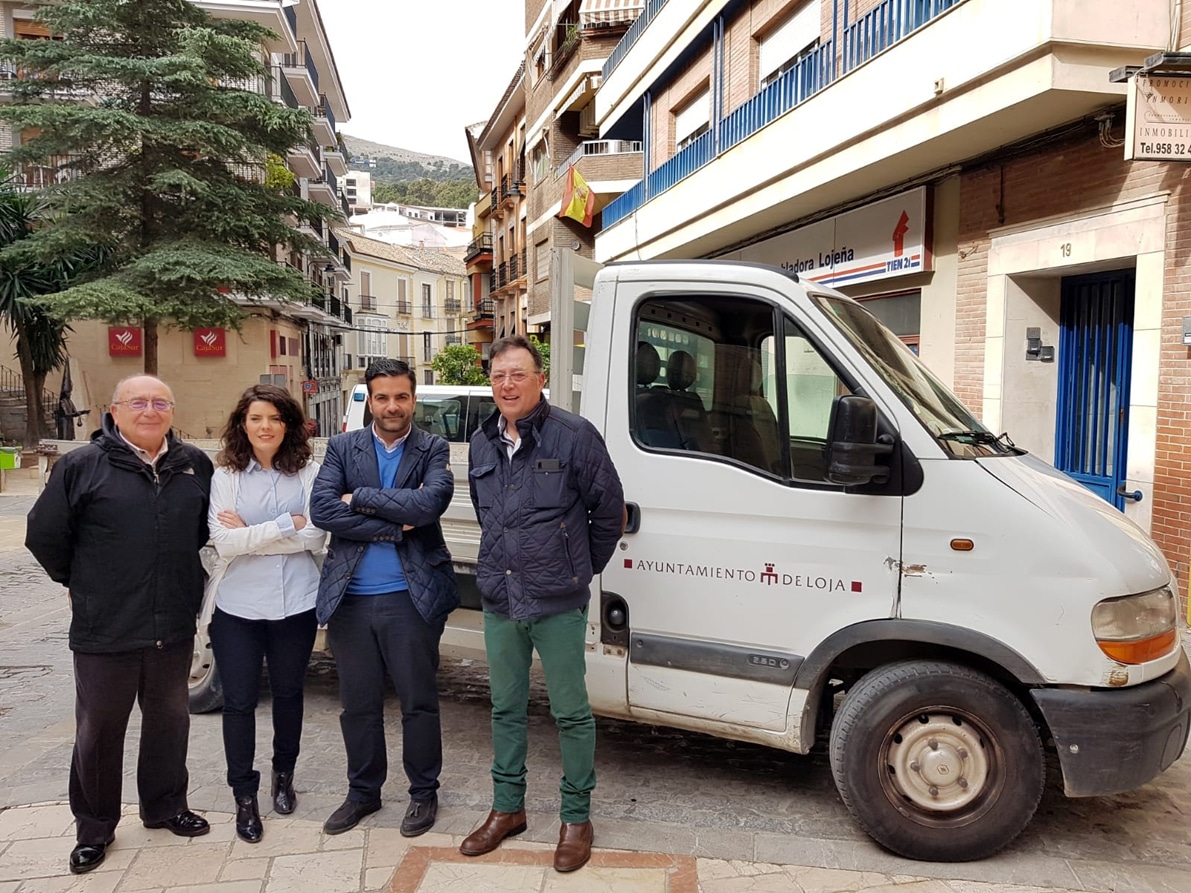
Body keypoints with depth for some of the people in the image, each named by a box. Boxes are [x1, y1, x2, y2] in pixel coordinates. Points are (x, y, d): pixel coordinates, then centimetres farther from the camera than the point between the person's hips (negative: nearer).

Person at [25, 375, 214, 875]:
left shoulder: (196, 465, 2)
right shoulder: (81, 466, -8)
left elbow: (208, 529, 16)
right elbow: (44, 535, 0)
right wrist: (81, 582, 7)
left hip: (174, 627, 3)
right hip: (105, 630, -3)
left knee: (169, 719, 17)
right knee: (98, 730, 10)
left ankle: (165, 807, 36)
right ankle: (94, 829, 28)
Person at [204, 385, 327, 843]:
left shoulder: (307, 472, -3)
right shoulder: (226, 474, -3)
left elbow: (315, 537, -12)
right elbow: (224, 542, -13)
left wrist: (250, 533, -13)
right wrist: (286, 524, -15)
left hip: (294, 604, 1)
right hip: (237, 607, -1)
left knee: (288, 694, 17)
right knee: (239, 701, 6)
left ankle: (284, 775, 39)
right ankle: (244, 795, 22)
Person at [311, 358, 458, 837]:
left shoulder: (433, 450, 0)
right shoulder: (342, 448, 5)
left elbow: (429, 503, -18)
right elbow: (321, 510, -9)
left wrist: (359, 498, -13)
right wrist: (395, 526, -14)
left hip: (411, 597, -2)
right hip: (351, 599, 2)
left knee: (419, 702, 9)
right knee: (358, 704, 15)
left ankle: (424, 792, 28)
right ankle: (363, 792, 34)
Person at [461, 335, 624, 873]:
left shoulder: (575, 435, -10)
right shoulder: (482, 443, 8)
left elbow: (609, 511, -3)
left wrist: (583, 568, 4)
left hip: (558, 605, -5)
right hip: (499, 602, 5)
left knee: (571, 713, 6)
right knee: (506, 708, 16)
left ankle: (576, 818, 22)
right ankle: (507, 808, 33)